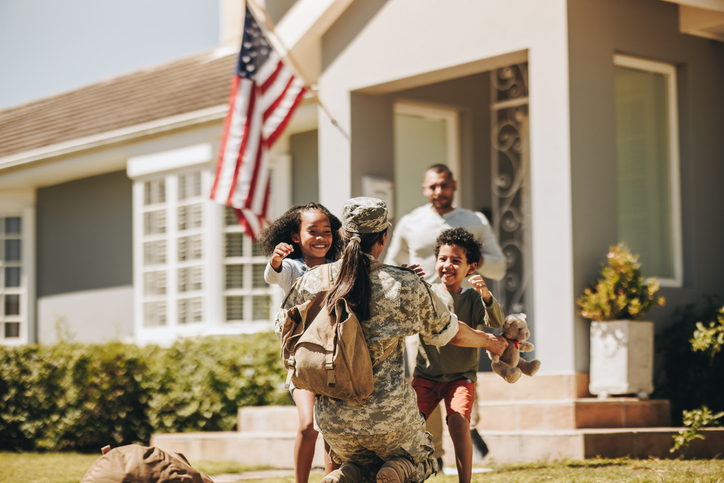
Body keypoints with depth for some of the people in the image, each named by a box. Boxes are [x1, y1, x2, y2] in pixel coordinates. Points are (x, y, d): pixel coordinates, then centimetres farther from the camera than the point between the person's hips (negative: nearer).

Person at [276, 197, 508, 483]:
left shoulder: (312, 282, -3)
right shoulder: (406, 286, -8)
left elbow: (283, 327, 15)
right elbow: (451, 333, 7)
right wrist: (489, 341, 28)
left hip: (334, 419, 3)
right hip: (390, 415, -3)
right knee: (421, 459, 25)